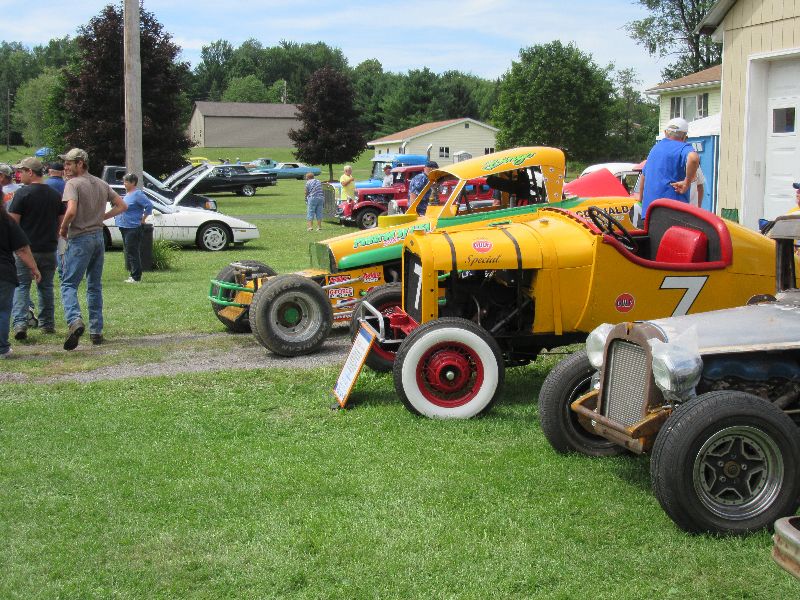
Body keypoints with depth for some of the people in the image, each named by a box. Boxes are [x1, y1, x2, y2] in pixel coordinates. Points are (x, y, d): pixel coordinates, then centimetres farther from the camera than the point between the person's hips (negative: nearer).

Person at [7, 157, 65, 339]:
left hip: (26, 249, -5)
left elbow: (12, 222, -12)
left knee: (21, 286, -1)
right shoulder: (55, 194, 7)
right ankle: (47, 324, 17)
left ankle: (20, 322, -15)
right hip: (49, 249, 5)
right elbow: (61, 222, 13)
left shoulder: (23, 193, -11)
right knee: (46, 287, 14)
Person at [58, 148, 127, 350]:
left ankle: (75, 321, -28)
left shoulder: (73, 184, -10)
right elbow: (121, 206, 17)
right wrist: (102, 217, 12)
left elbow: (71, 211, -23)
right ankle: (96, 331, 14)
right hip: (99, 237, 7)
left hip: (80, 239, -7)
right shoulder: (101, 184, 13)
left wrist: (63, 229, -7)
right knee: (95, 286, 13)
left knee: (69, 284, -6)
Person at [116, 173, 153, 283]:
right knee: (128, 252, 13)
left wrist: (143, 219, -15)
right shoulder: (127, 194, 15)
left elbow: (149, 205, -21)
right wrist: (118, 217, 19)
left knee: (132, 253, -9)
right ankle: (133, 275, 20)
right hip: (125, 228, 10)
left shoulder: (137, 194, -14)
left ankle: (136, 277, -5)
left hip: (133, 228, -10)